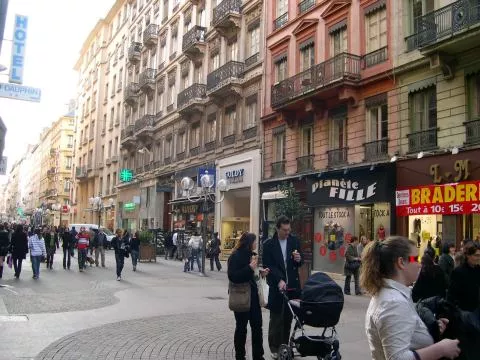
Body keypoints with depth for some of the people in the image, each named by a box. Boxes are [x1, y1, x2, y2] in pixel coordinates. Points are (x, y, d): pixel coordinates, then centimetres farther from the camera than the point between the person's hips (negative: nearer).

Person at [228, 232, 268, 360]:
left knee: (257, 326, 9)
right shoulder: (236, 256, -14)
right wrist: (250, 267, -29)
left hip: (253, 295, 7)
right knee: (241, 328, 6)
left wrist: (260, 273, 1)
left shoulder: (251, 255, 8)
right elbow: (233, 277, -24)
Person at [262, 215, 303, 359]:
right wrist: (279, 280, -23)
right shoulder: (268, 244, -5)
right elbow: (268, 266, -10)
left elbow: (300, 262, 12)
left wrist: (299, 260, -12)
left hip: (292, 285, 3)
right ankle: (275, 348, 17)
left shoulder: (294, 241, 5)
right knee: (276, 318, 5)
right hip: (277, 286, -3)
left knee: (288, 317, 10)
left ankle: (285, 345, 23)